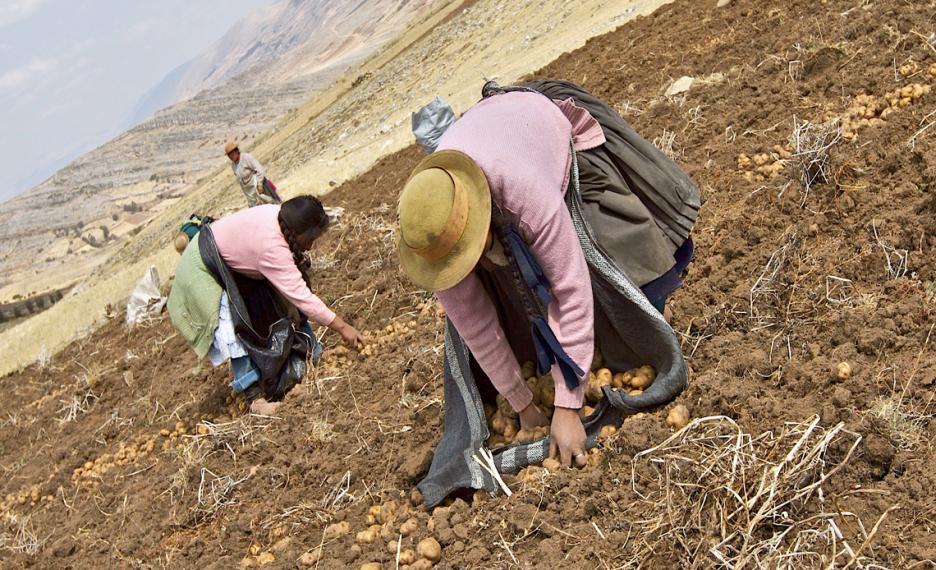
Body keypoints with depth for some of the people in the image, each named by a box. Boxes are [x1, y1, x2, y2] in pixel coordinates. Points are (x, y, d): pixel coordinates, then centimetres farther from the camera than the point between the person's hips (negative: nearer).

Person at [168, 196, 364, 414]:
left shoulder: (279, 214, -14)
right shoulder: (271, 248, -37)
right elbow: (300, 296, -34)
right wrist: (341, 326, -29)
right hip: (202, 270, -9)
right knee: (233, 333, -15)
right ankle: (255, 398, -11)